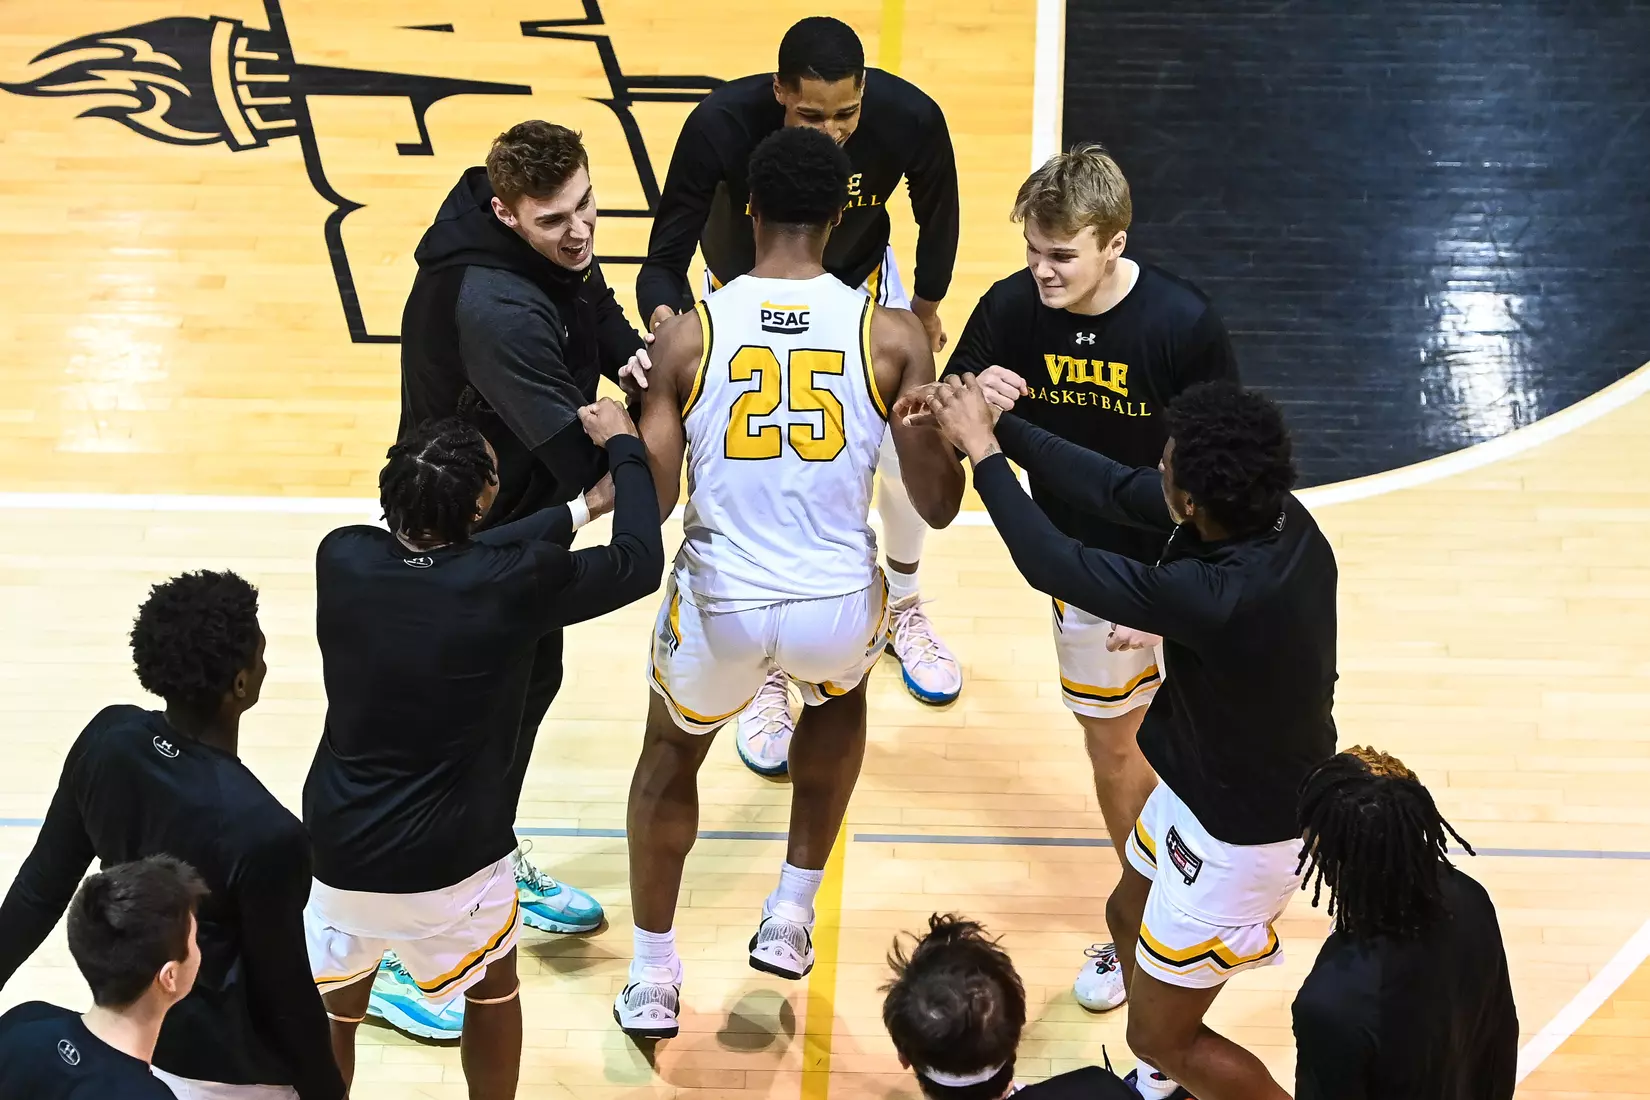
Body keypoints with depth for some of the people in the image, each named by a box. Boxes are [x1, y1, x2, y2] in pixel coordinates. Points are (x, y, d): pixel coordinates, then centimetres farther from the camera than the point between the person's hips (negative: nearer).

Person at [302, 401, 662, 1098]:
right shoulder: (512, 583, -19)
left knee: (331, 1012, 24)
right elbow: (641, 562, -3)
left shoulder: (342, 559, -9)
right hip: (449, 859, -3)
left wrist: (577, 509, 18)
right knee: (493, 987, 27)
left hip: (337, 850, 3)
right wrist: (624, 448, 12)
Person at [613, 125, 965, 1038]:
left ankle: (651, 982, 33)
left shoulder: (689, 333, -8)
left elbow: (649, 502, -6)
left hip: (721, 605, 0)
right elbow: (938, 507, -3)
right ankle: (791, 918, 35)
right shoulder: (893, 336, -7)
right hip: (838, 604, 0)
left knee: (671, 754, 31)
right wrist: (957, 433, 18)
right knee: (839, 696, 38)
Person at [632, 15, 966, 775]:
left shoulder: (909, 119, -33)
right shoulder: (722, 125, -39)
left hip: (859, 284, 2)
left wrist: (926, 307, 8)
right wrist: (664, 317, -54)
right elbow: (666, 256, -31)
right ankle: (763, 678, 15)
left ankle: (903, 610, 36)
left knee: (910, 456, 5)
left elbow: (937, 214, -9)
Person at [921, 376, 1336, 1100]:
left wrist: (982, 450, -16)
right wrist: (996, 423, -2)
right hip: (1211, 782, 9)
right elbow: (1114, 489, -3)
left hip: (1240, 836, -9)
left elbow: (1052, 564, -28)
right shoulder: (1275, 517, -16)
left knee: (1160, 1034, 11)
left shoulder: (1217, 597, -40)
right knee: (1128, 919, 32)